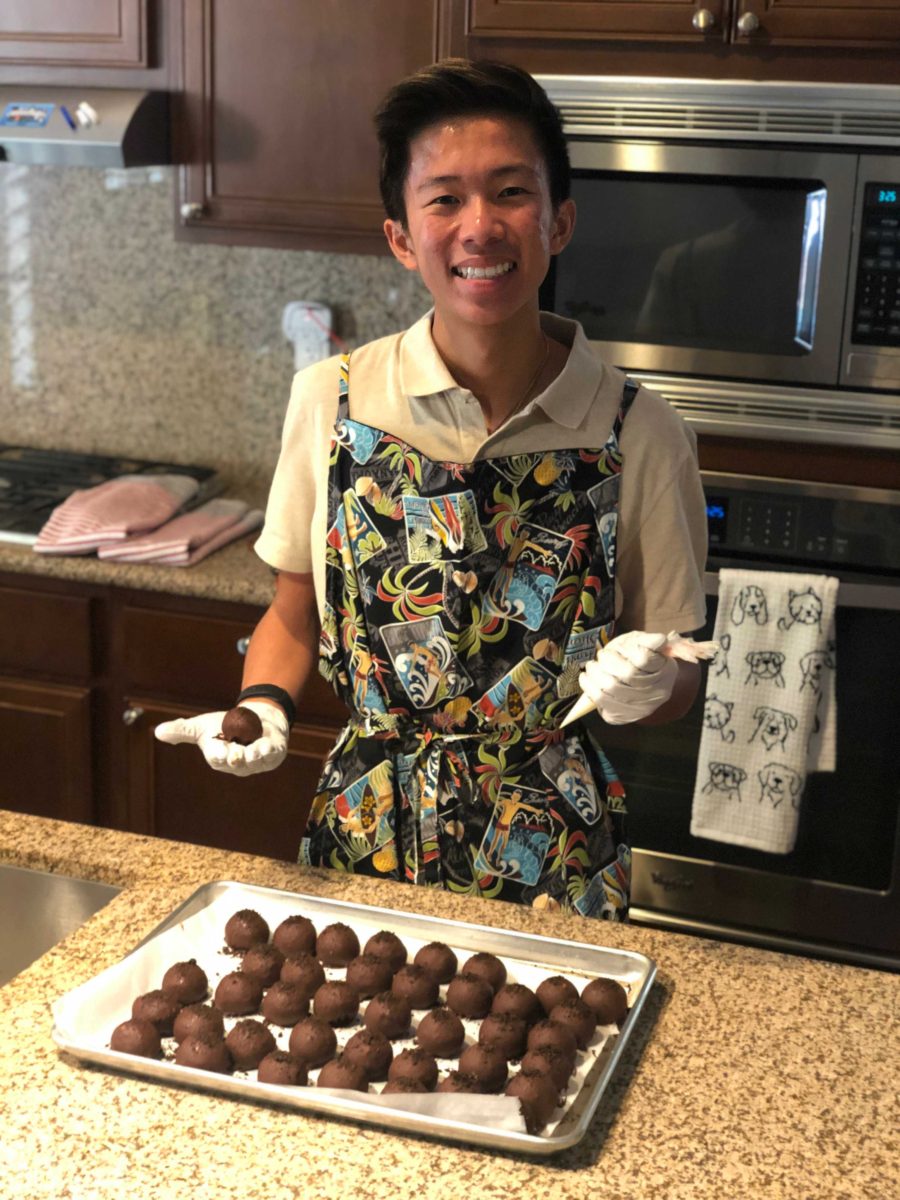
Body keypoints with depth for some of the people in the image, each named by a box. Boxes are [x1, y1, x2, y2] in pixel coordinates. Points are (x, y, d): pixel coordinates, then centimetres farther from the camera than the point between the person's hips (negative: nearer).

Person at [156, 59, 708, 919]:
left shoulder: (640, 435, -12)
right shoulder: (331, 401, -8)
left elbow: (677, 683, -3)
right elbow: (296, 611, 5)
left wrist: (648, 685, -24)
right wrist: (264, 709, -13)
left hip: (553, 852, -1)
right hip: (363, 838, 2)